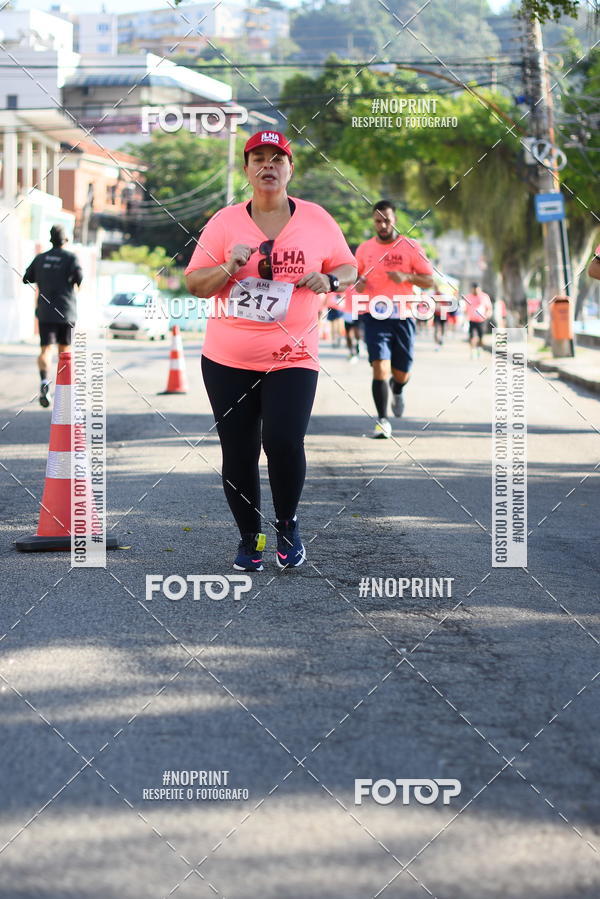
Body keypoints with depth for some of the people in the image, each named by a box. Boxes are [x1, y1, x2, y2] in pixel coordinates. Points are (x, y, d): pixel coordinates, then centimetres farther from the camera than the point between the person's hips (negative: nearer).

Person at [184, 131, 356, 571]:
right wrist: (229, 267, -15)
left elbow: (348, 268, 14)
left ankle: (288, 524, 9)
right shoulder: (225, 222, 3)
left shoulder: (317, 219, 4)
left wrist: (329, 280, -8)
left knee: (284, 442, -17)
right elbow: (194, 284, 4)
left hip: (292, 357, -1)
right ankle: (249, 538, 23)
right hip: (227, 360, 1)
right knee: (238, 453, 4)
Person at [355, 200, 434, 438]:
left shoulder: (410, 247, 1)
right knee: (380, 367, -17)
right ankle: (382, 421, -8)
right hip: (375, 317, 0)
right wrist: (357, 283, -5)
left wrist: (407, 277, -18)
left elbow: (429, 281, 1)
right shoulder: (364, 249, 6)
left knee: (401, 374, 7)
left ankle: (397, 390, 46)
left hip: (402, 318, 0)